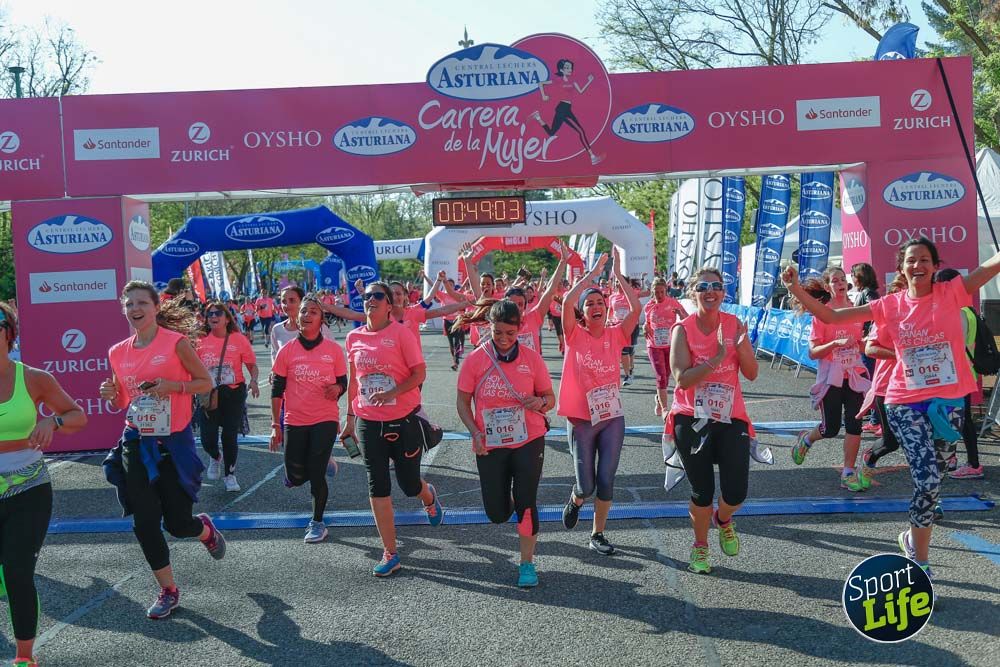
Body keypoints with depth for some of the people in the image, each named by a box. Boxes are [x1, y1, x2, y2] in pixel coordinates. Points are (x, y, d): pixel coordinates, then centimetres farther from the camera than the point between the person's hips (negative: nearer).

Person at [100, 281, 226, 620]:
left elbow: (206, 382, -3)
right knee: (144, 522, 0)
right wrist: (110, 395, -7)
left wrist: (173, 386, -20)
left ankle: (206, 529, 38)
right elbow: (121, 401, 16)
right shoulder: (118, 352, 5)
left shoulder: (176, 342, -9)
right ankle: (168, 590, 18)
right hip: (136, 443, 4)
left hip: (173, 441, -4)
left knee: (177, 523, 0)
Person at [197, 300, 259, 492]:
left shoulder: (239, 339, -3)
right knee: (207, 438, -2)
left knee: (230, 436, 1)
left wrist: (253, 381, -16)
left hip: (234, 392, -1)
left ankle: (229, 474, 22)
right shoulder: (201, 341, 2)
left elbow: (252, 364, 2)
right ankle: (215, 458, 34)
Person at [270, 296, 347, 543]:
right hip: (294, 421, 2)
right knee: (295, 478, 4)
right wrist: (275, 425, 0)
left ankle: (318, 523, 18)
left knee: (316, 475, -4)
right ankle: (321, 462, 39)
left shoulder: (333, 349, -2)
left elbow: (343, 382, 7)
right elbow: (277, 390, 2)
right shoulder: (287, 350, -1)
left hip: (325, 420, -1)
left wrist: (337, 388, -18)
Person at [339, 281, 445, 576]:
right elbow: (353, 379, 14)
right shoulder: (354, 337, 5)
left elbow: (419, 373, -10)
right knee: (377, 487, 3)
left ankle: (429, 497, 46)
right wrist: (350, 417, 14)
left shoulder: (401, 333, -9)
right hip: (368, 422, 4)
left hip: (403, 419, -4)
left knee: (409, 485, 7)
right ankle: (390, 553, 13)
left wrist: (392, 393, -24)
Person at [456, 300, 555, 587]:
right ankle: (506, 501, 41)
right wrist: (475, 432, -14)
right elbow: (463, 402, 1)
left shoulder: (531, 358, -4)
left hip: (529, 441, 0)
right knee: (497, 513, 4)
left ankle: (527, 563, 18)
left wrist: (540, 402, -20)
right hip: (490, 445, 1)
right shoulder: (475, 359, -5)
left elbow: (550, 398, 4)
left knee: (526, 503, 0)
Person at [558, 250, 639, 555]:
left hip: (612, 418, 2)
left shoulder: (615, 334, 1)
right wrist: (594, 272, -14)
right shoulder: (575, 335, -5)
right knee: (586, 485, 3)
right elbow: (567, 301, -20)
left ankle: (598, 534, 22)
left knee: (606, 480, 4)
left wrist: (618, 274, -11)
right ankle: (575, 501, 39)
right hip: (581, 419, -2)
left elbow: (636, 307, -13)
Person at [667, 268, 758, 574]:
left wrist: (742, 344, -17)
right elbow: (682, 379, -18)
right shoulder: (683, 329, -8)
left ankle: (723, 520, 34)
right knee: (702, 492, 7)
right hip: (692, 420, -2)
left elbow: (751, 374, -1)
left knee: (736, 493, -4)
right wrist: (718, 357, -23)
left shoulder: (734, 324, 1)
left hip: (731, 417, 2)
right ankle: (700, 546, 34)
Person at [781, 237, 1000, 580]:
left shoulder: (951, 292, -2)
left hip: (949, 400, 1)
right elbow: (831, 317, 0)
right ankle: (920, 558, 11)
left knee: (931, 480, 11)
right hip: (905, 403, -1)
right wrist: (796, 289, -10)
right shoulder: (891, 305, 1)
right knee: (928, 480, -11)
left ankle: (915, 538, 37)